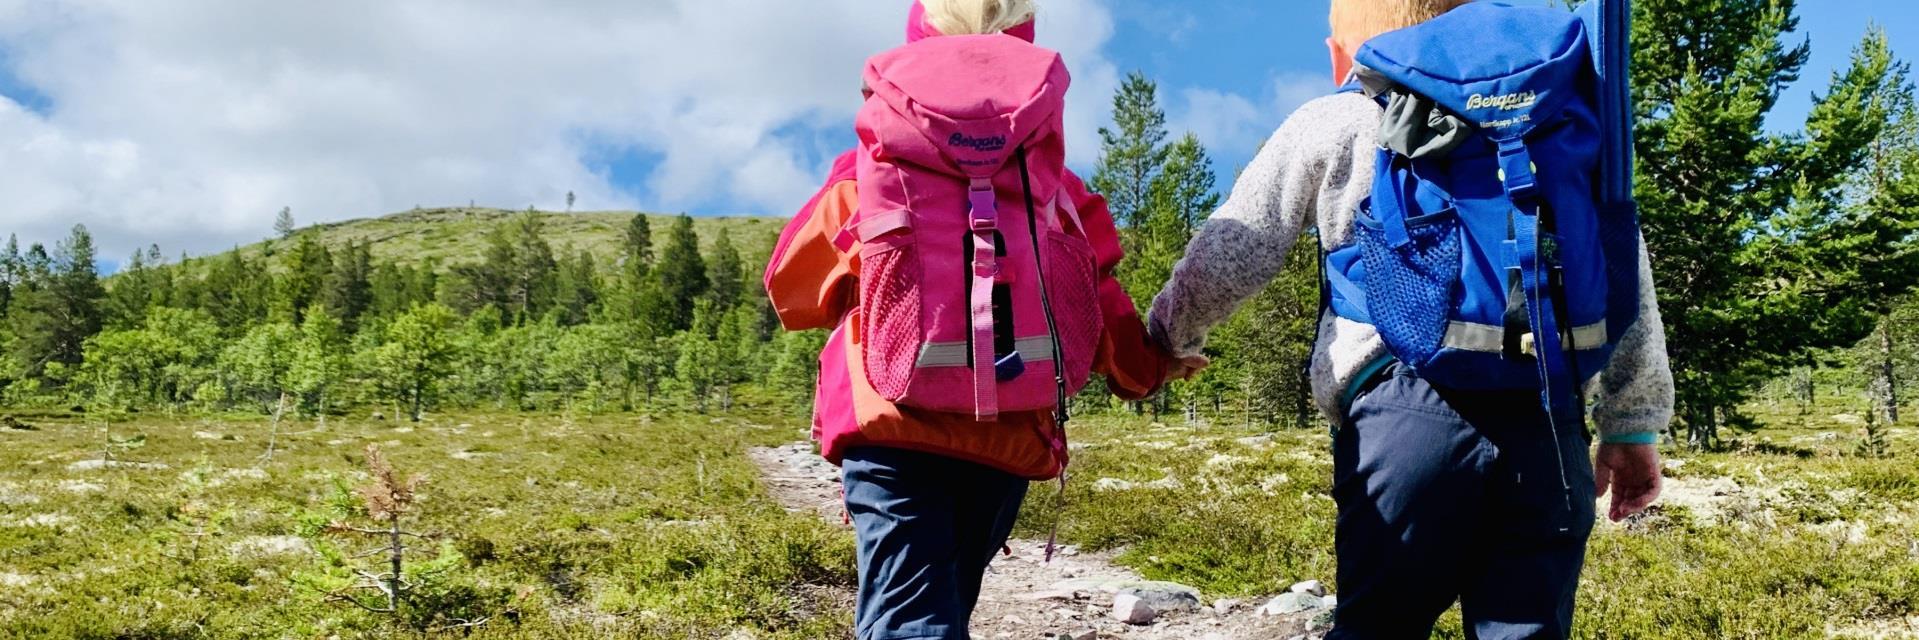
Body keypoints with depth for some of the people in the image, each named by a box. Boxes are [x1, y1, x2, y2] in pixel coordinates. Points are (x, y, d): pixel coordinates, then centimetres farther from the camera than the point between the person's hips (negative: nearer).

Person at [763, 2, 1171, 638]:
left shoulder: (872, 167, 4)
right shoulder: (1052, 180, 7)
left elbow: (791, 288, 14)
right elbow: (1100, 305, 11)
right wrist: (1143, 370, 31)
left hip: (893, 424, -3)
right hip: (1010, 436, 3)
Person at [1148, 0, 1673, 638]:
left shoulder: (1329, 121, 15)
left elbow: (1227, 257, 17)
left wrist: (1169, 339, 36)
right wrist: (1634, 421, 21)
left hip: (1407, 408, -3)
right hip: (1544, 416, 3)